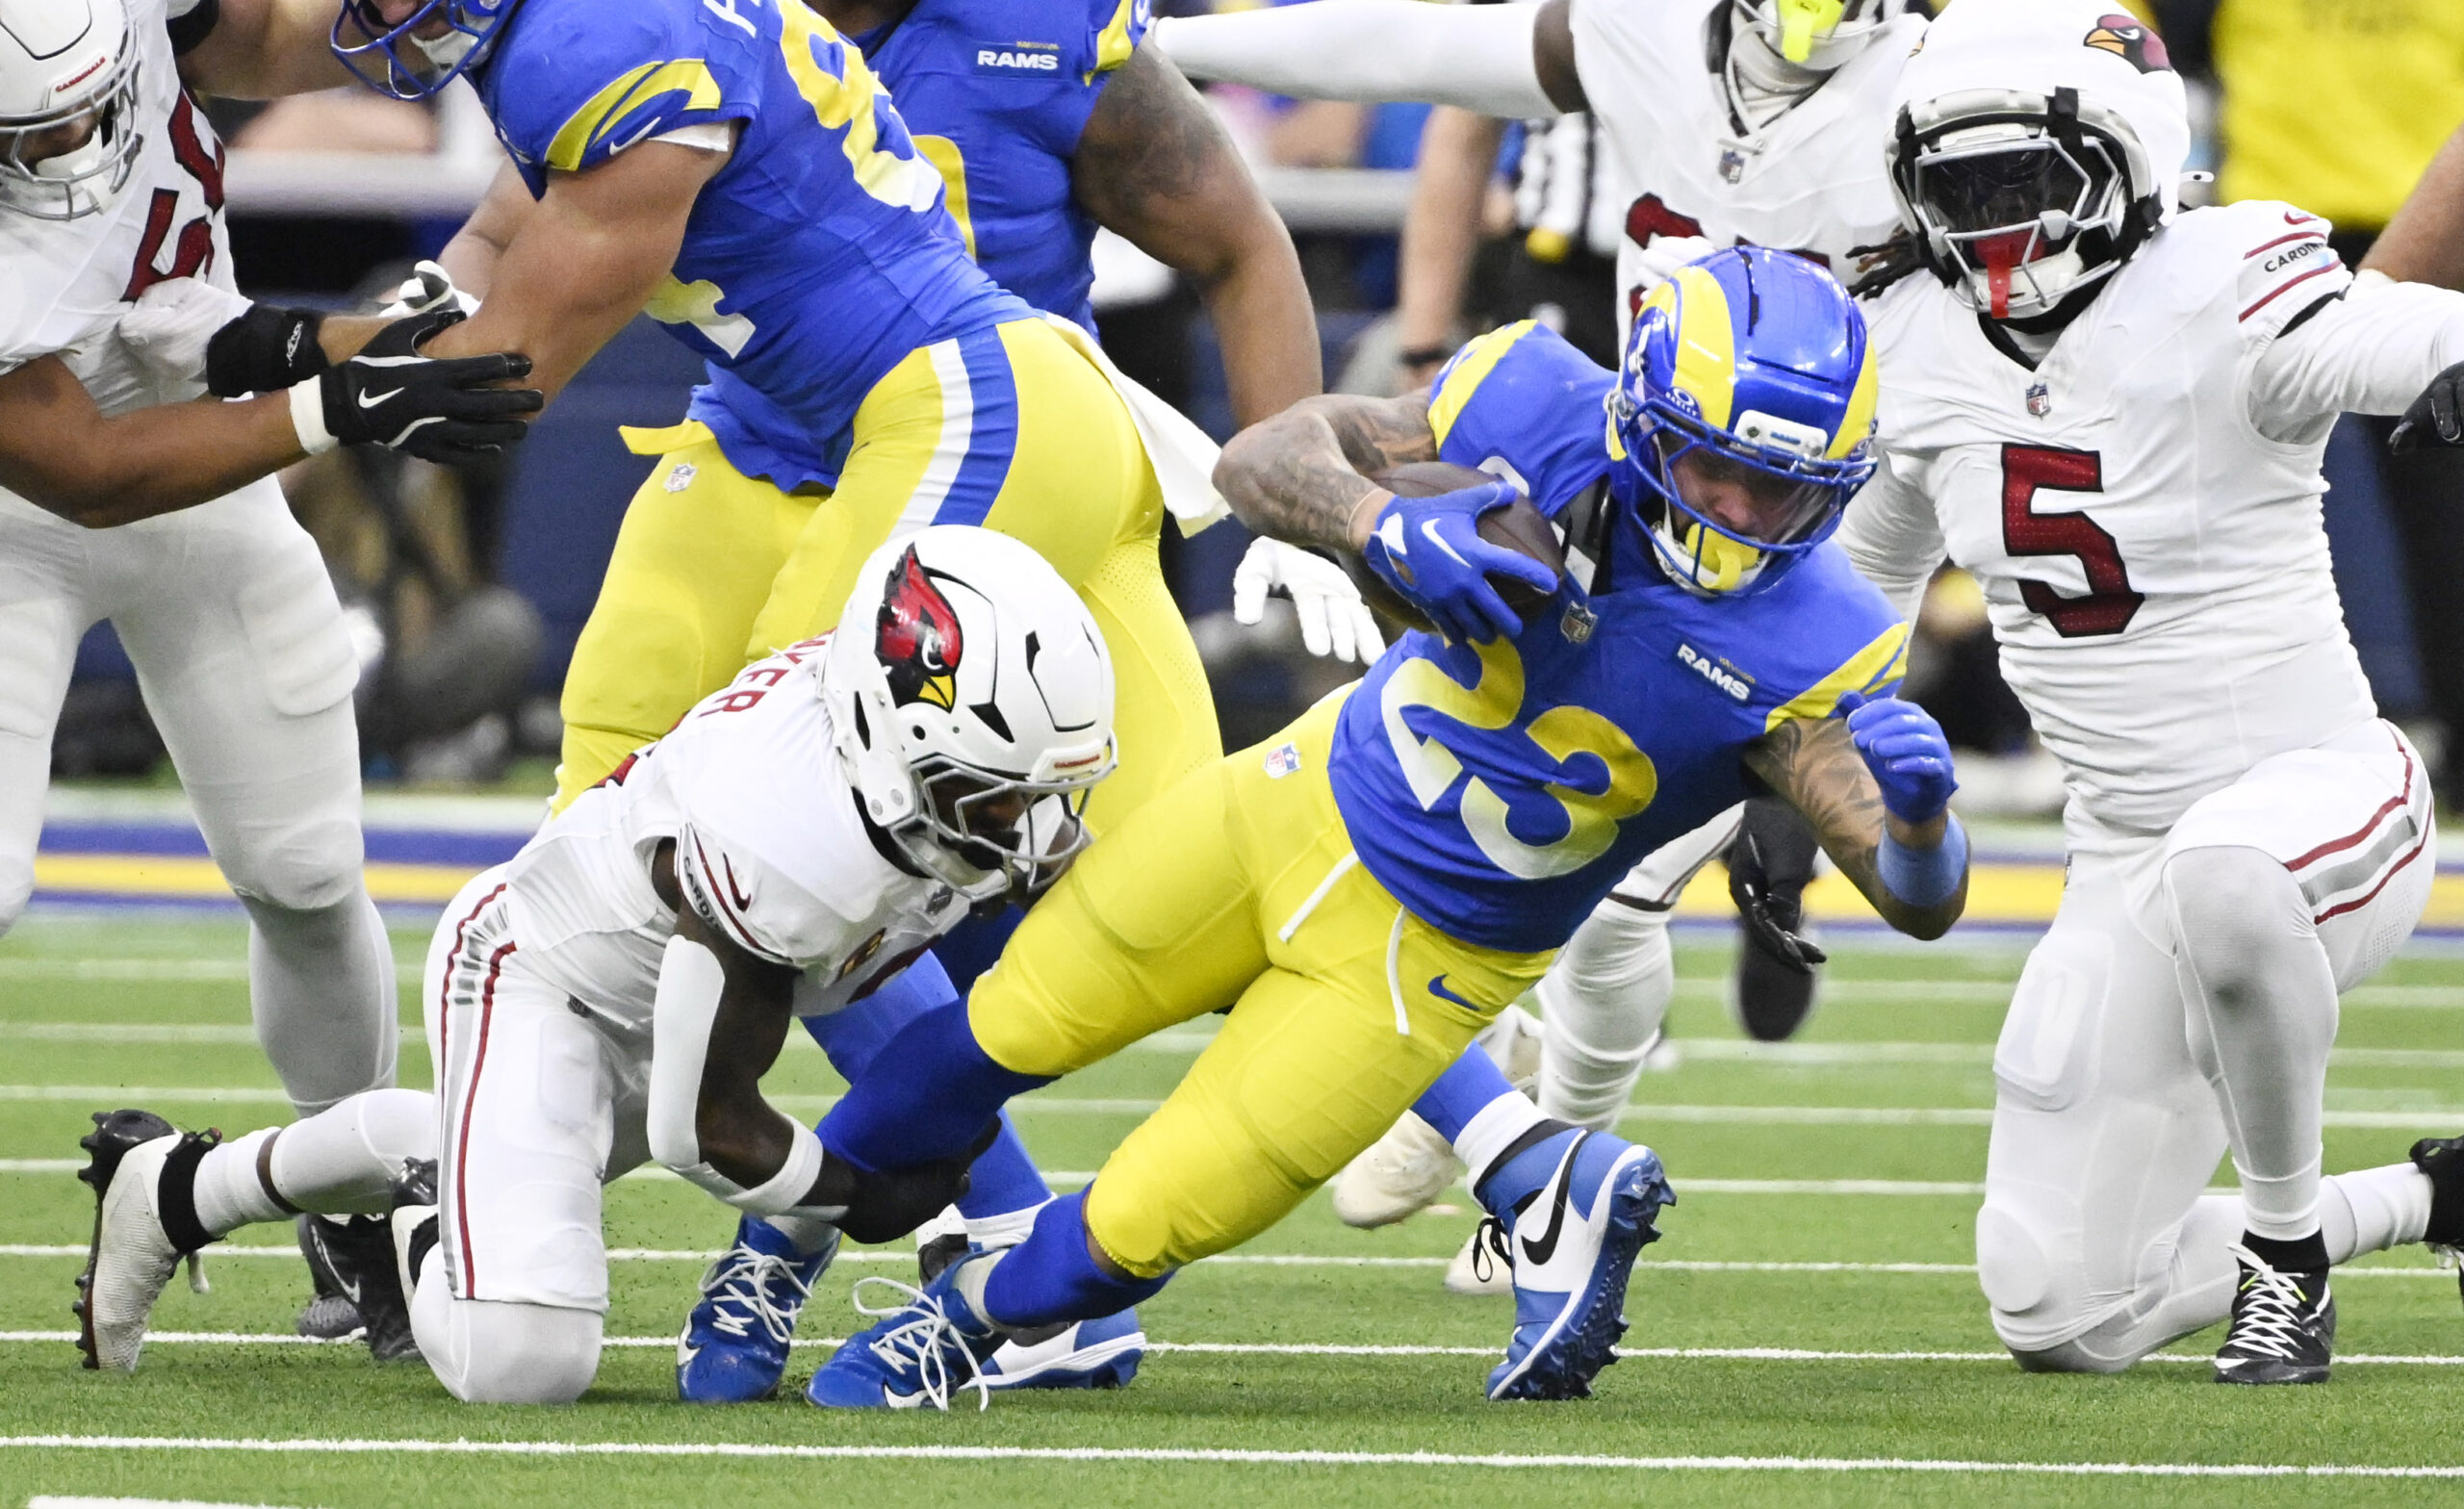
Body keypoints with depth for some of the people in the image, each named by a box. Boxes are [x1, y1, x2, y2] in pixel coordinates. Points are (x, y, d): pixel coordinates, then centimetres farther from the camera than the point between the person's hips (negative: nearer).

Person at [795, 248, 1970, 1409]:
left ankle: (972, 1313, 34)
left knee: (1137, 1227, 1)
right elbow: (1263, 456, -17)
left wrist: (1918, 806, -55)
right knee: (1016, 1027, 15)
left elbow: (1920, 900, -32)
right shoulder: (1551, 422, -22)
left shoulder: (1804, 649, -28)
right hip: (1312, 797, 2)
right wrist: (1386, 527, -39)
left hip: (1438, 955, -2)